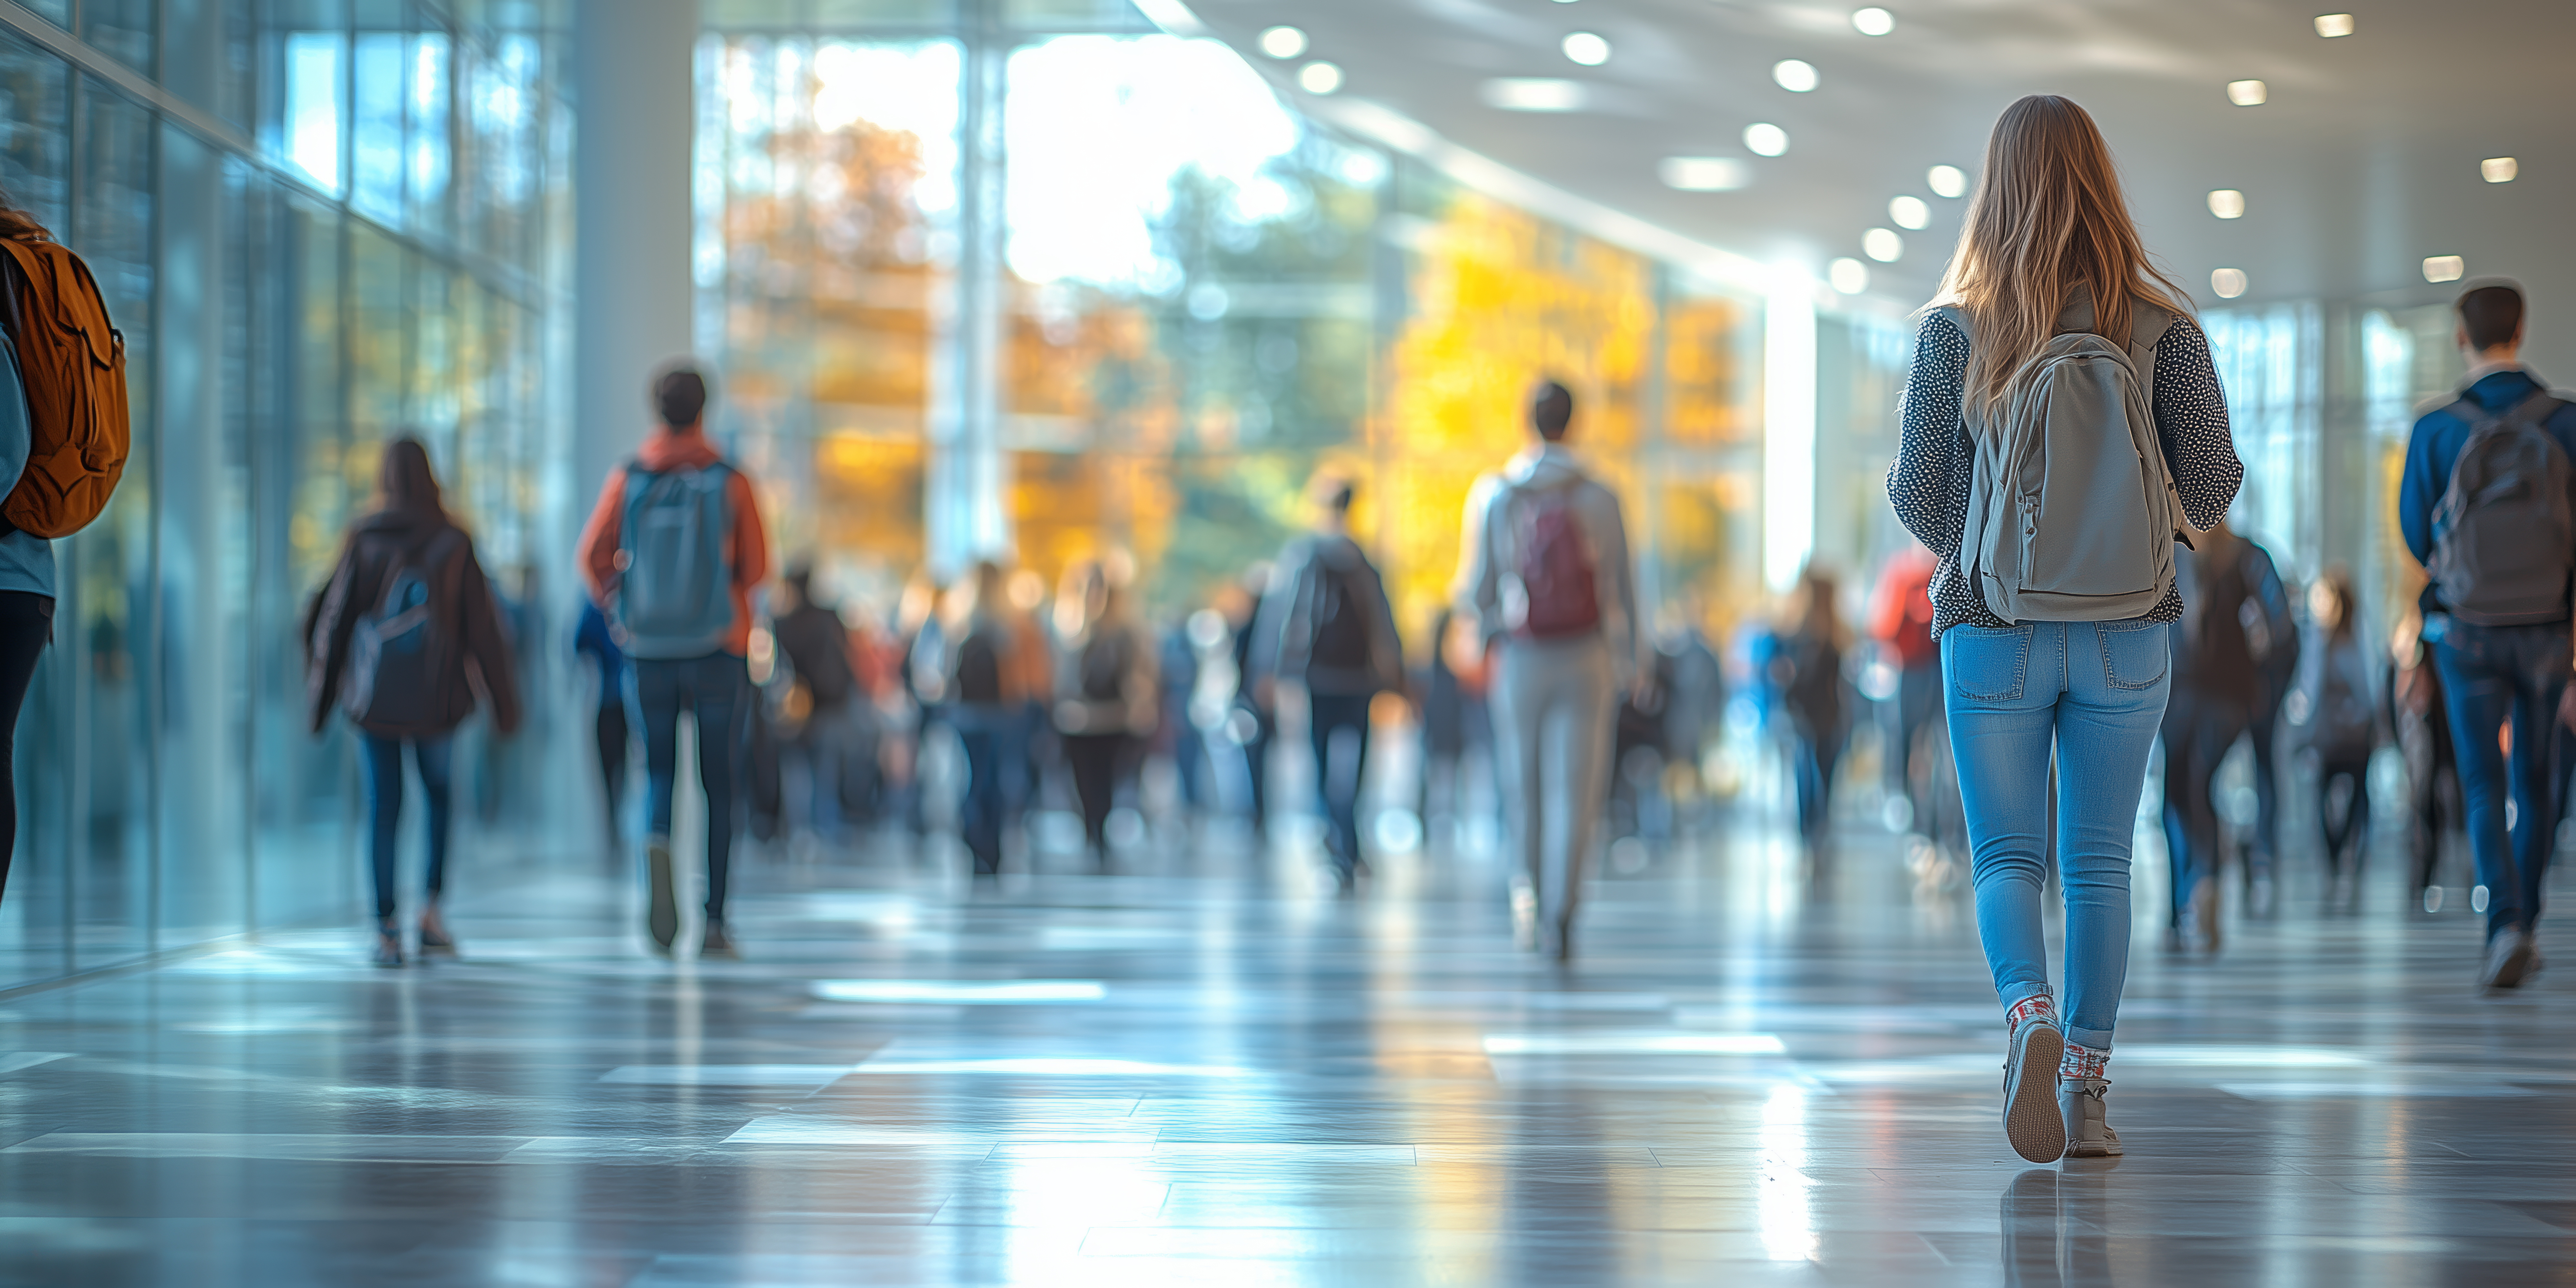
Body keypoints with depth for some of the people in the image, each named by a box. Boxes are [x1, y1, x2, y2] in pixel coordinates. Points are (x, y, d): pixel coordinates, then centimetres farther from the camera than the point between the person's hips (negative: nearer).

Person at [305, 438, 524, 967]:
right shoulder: (454, 545, -5)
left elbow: (332, 621, -2)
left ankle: (386, 929, -1)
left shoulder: (363, 542, -4)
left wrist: (319, 699, 8)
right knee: (440, 797, 20)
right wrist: (504, 703, 4)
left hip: (373, 698, 0)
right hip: (436, 698, 0)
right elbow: (484, 629, -3)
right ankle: (431, 912, 7)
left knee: (382, 809, 6)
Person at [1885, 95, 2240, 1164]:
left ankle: (2029, 1012, -21)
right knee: (2100, 862, 12)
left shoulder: (1953, 331, -6)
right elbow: (2211, 490, -3)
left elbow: (1919, 497, -4)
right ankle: (2086, 1090, 9)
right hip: (2126, 634, 1)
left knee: (2006, 860, 8)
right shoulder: (2160, 326, -4)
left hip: (1995, 629, -1)